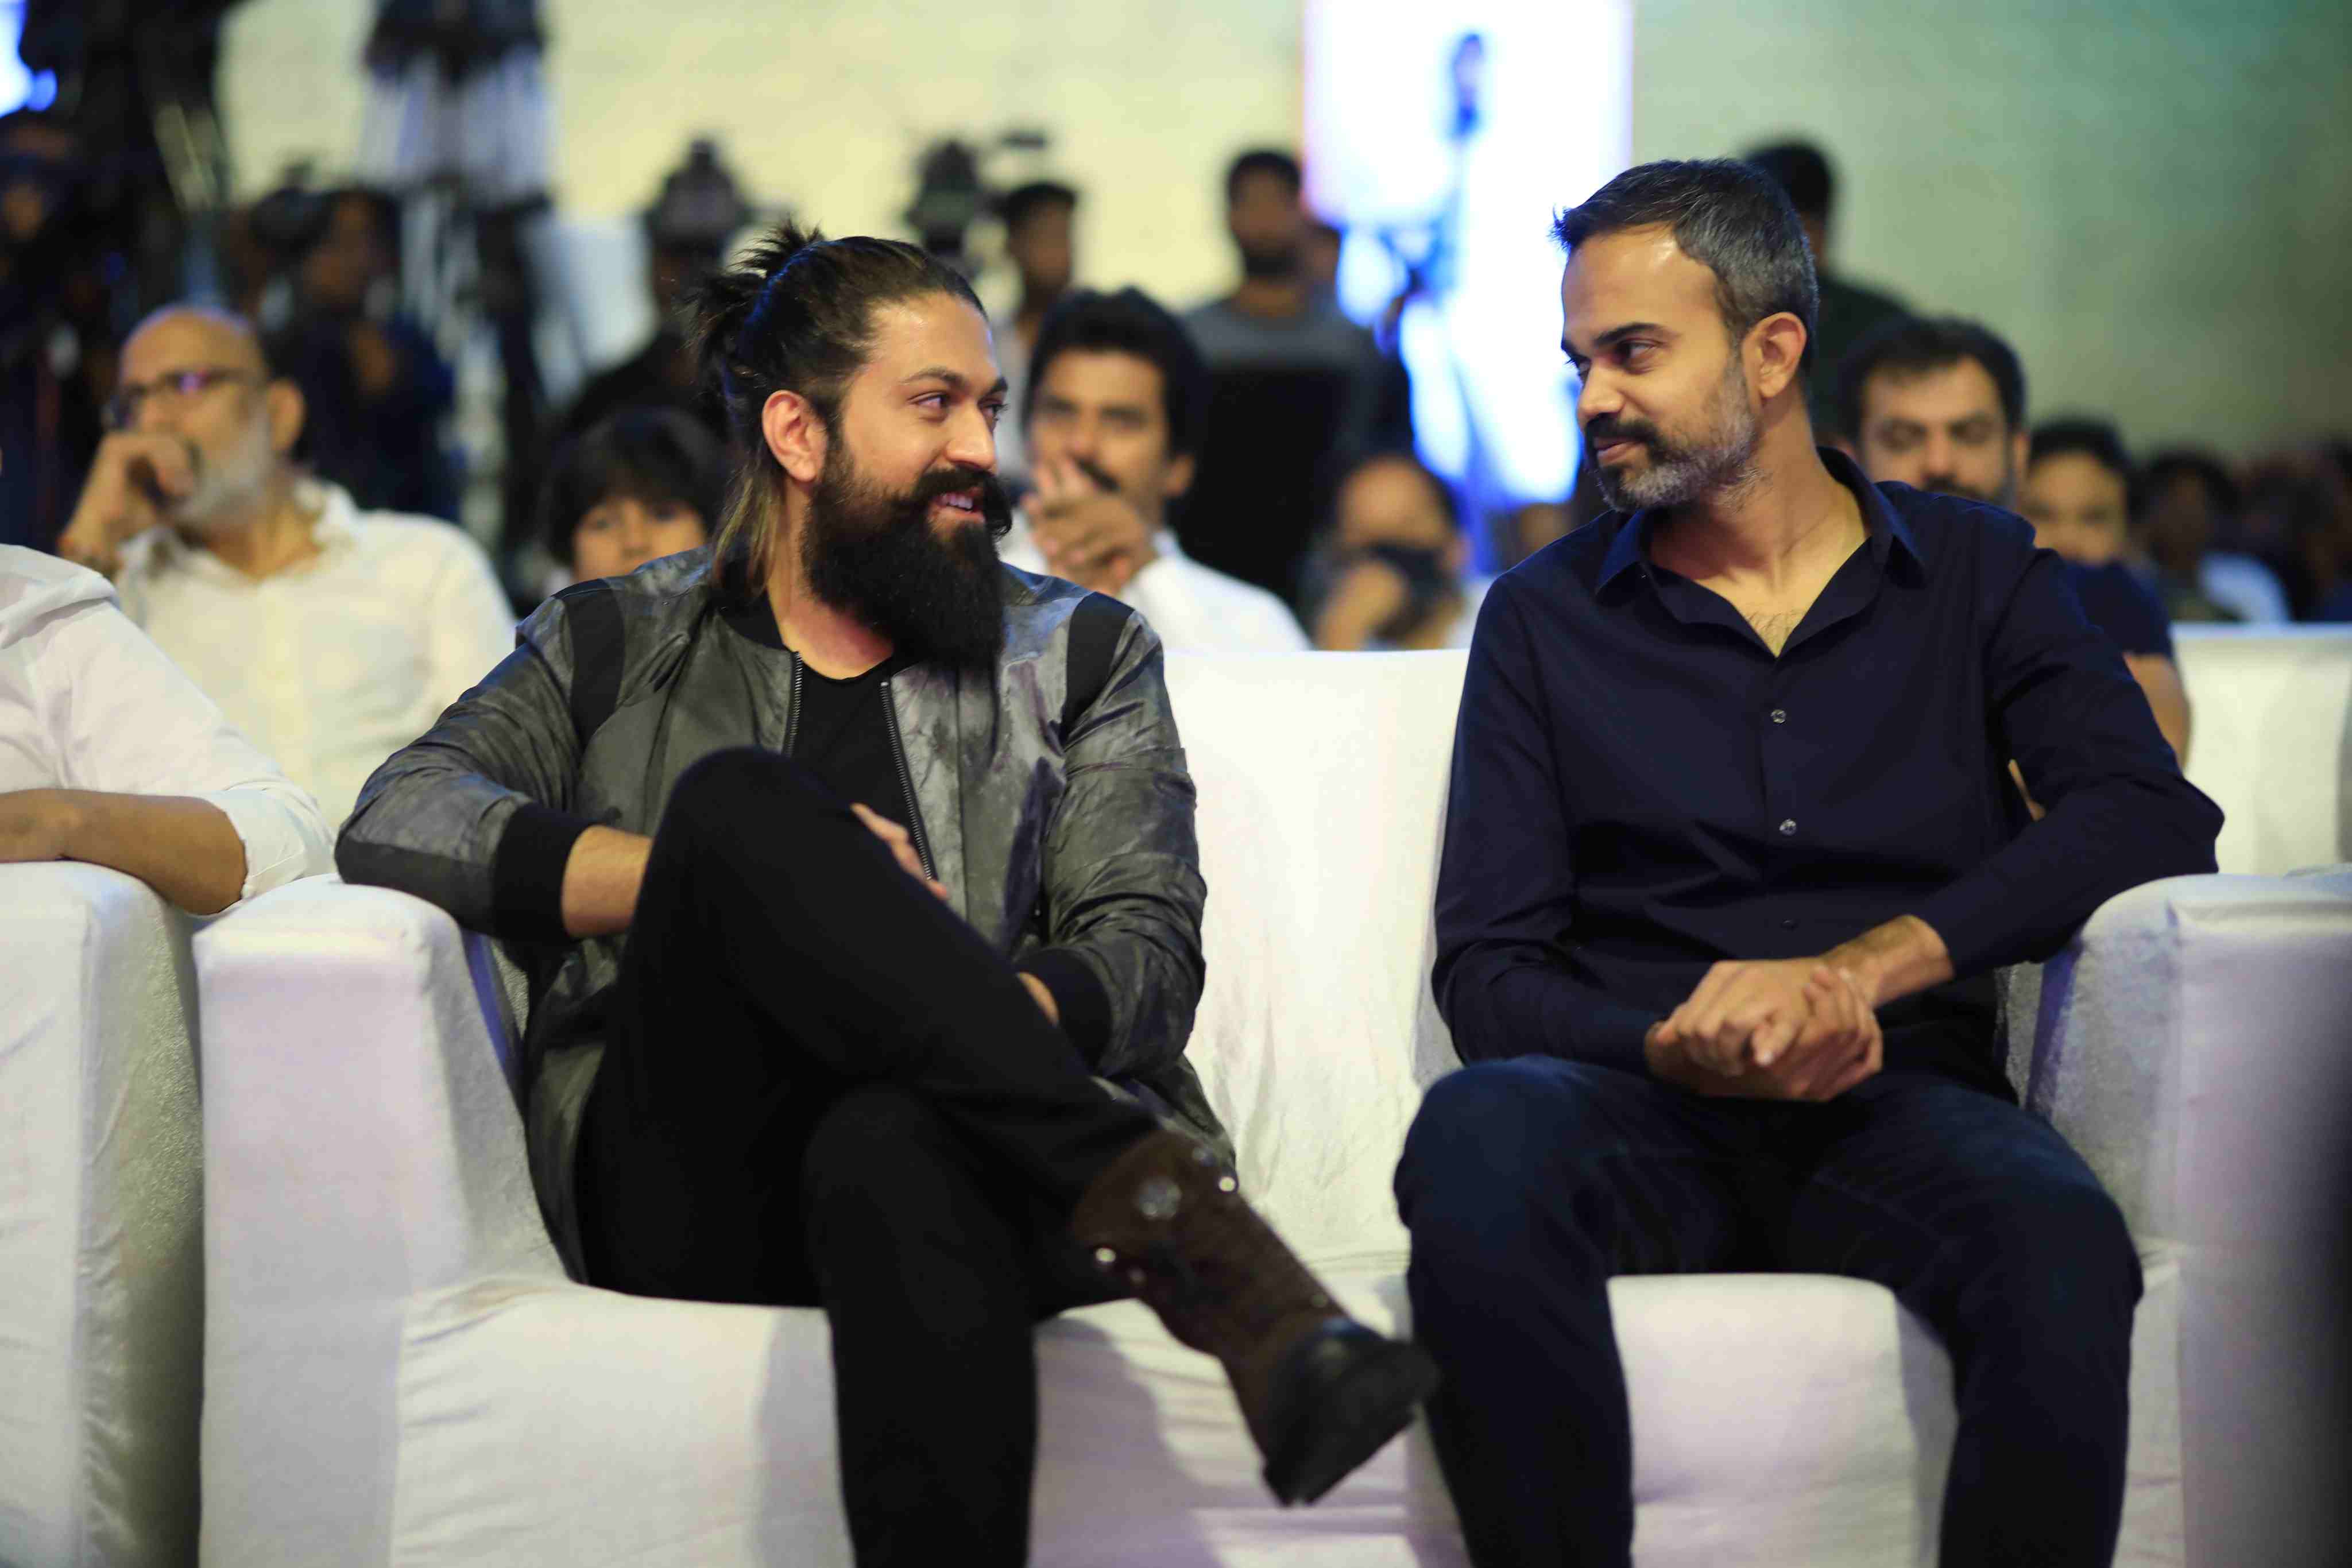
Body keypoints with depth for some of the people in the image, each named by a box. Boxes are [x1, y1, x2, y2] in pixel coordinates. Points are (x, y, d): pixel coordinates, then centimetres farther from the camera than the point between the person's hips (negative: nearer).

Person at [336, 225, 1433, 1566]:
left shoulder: (1080, 654, 24)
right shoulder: (616, 647, 22)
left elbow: (1147, 953, 9)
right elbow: (397, 822, 4)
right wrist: (747, 872, -9)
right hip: (686, 1190, 0)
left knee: (897, 1148, -39)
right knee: (739, 799, -29)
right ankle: (1175, 1224, -40)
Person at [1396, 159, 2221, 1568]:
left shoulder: (1977, 577, 15)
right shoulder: (1545, 620, 15)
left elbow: (2153, 815, -3)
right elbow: (1487, 972, 7)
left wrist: (1856, 971, -16)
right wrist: (1683, 1047, -16)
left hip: (1896, 1103, 0)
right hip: (1647, 1108, 1)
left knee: (2061, 1239, -36)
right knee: (1476, 1136, -35)